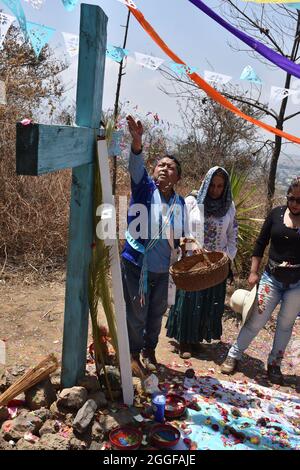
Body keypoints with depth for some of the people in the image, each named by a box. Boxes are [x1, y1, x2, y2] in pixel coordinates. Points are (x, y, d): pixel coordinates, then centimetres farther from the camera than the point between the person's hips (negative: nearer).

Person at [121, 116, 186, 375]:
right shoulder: (144, 187, -7)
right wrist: (137, 141, -46)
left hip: (162, 268, 5)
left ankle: (149, 350, 40)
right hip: (136, 264, -4)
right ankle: (134, 353, 28)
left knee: (157, 312, 17)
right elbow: (136, 166, -28)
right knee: (136, 313, 4)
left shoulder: (179, 202, 5)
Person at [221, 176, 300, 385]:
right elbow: (261, 244, 2)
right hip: (272, 278, 0)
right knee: (256, 321, 4)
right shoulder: (276, 214, -3)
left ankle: (274, 364, 30)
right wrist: (253, 272, -1)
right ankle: (234, 355, 20)